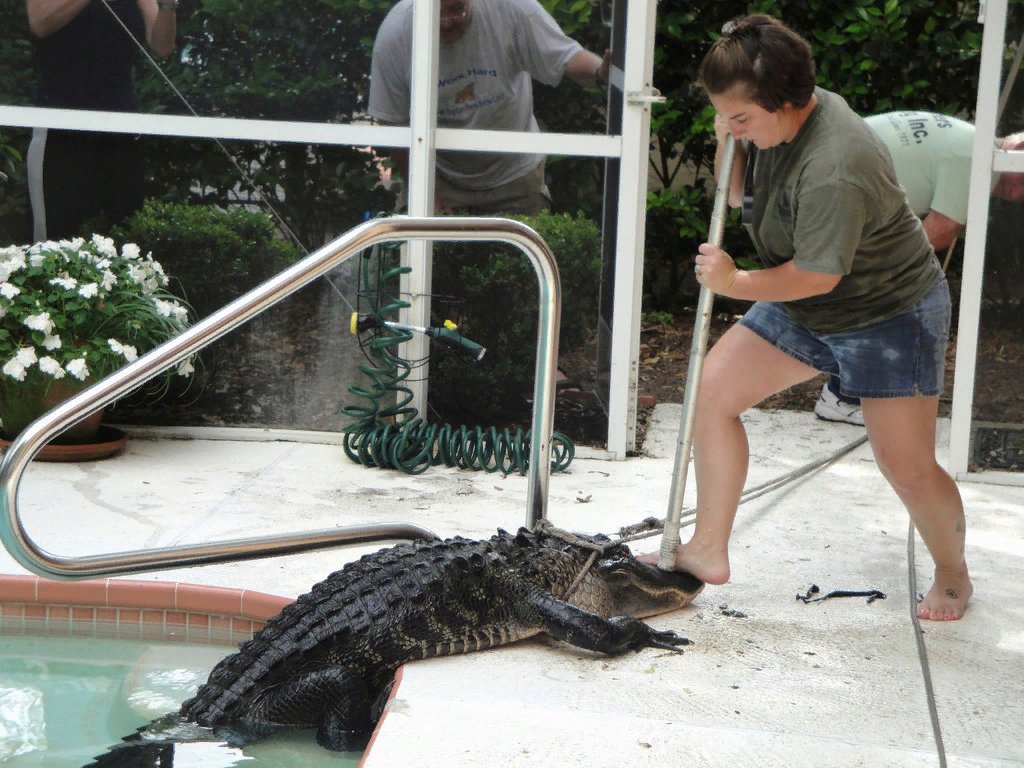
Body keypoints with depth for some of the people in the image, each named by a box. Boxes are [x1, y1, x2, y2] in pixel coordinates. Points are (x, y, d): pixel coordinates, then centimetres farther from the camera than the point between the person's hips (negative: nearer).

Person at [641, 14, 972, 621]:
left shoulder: (832, 169, -34)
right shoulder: (778, 118, -6)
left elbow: (819, 274, -28)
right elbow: (735, 194, 9)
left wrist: (737, 283, -16)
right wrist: (727, 142, -10)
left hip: (890, 314, -9)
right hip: (804, 308, 9)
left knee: (907, 467, -7)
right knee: (713, 388, -1)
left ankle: (954, 576, 23)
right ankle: (708, 552, 8)